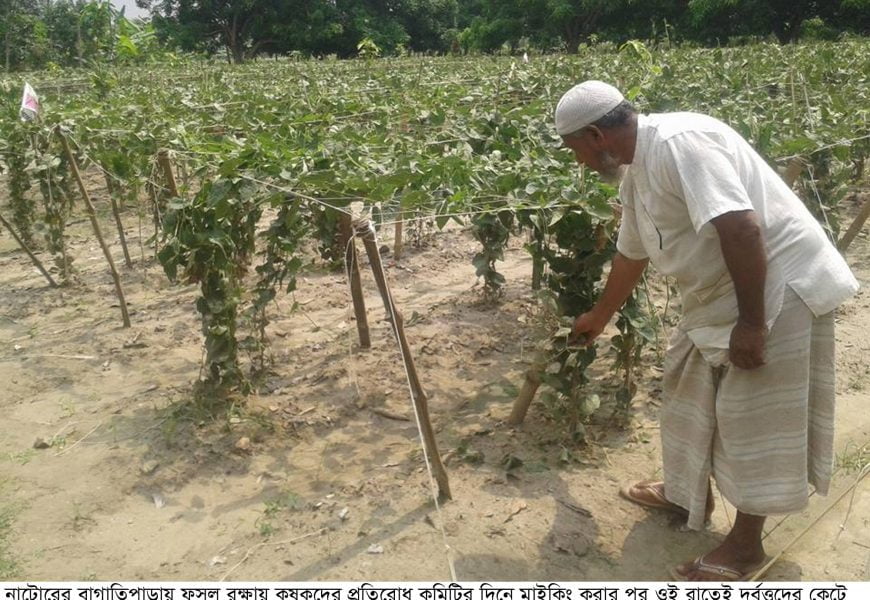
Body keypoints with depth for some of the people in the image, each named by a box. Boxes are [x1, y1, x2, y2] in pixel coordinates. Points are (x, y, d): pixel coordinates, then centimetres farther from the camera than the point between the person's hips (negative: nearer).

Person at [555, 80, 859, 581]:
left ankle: (746, 544, 15)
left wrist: (750, 323, -27)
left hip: (780, 285, -10)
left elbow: (742, 227, -32)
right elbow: (632, 254, 22)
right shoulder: (635, 172, 8)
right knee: (694, 387, 19)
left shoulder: (678, 142, -23)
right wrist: (599, 318, 34)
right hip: (721, 291, 10)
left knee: (755, 413, -1)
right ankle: (690, 492, 38)